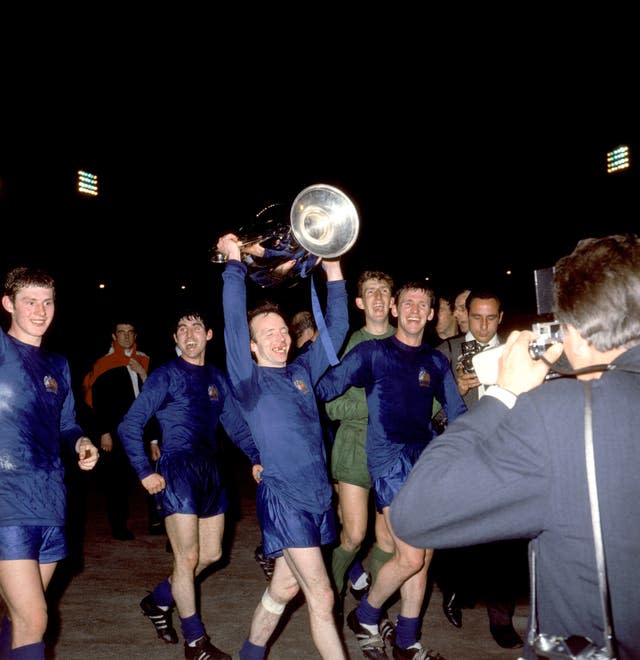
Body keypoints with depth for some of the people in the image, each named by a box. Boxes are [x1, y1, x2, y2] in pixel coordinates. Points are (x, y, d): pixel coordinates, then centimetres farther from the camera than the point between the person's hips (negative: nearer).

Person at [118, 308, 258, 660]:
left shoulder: (217, 377, 10)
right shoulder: (165, 375, -6)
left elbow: (235, 424, 13)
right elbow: (130, 425, -7)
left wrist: (257, 458, 0)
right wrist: (145, 471, -14)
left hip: (211, 471, 7)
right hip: (177, 472, -6)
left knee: (211, 554, 14)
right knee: (187, 558, -2)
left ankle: (159, 600, 36)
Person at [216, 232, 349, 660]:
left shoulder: (303, 371, 11)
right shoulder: (250, 382, -5)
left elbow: (336, 330, 12)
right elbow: (234, 326, -16)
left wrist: (334, 274, 6)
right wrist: (235, 264, -14)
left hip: (319, 496, 6)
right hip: (283, 498, -6)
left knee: (285, 587, 18)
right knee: (321, 598, -4)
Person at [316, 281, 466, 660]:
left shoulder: (436, 361, 12)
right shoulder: (372, 352, -1)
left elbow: (458, 415, 15)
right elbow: (325, 388, -5)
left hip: (429, 460, 5)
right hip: (390, 459, -5)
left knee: (422, 558, 10)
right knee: (410, 557, -10)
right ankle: (365, 618, 17)